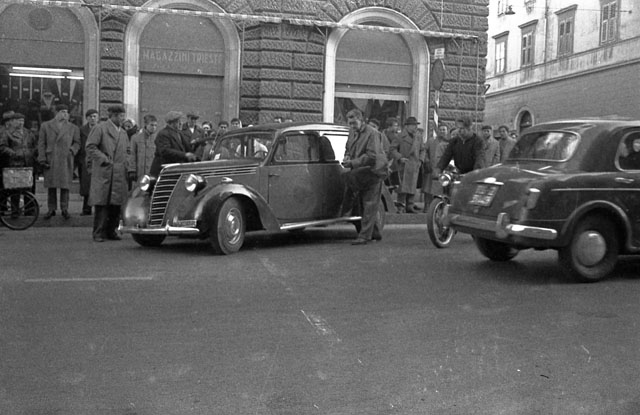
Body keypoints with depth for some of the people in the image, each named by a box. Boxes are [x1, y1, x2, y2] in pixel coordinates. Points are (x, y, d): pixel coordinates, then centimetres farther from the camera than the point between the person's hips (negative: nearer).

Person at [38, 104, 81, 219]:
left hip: (66, 160, 0)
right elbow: (41, 143, 6)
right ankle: (51, 209, 11)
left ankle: (65, 209, 4)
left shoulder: (73, 128, 11)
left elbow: (77, 142, 14)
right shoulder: (46, 126, 9)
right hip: (50, 161, 0)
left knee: (65, 185, -3)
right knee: (51, 185, 3)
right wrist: (42, 159, -2)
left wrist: (72, 150, -7)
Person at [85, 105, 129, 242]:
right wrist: (103, 159, -12)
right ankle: (99, 233, 0)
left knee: (116, 204, 4)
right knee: (101, 203, -5)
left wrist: (126, 166, 10)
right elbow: (90, 147, -6)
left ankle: (111, 231, 13)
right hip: (103, 172, -6)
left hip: (119, 174, 6)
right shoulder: (100, 128, -1)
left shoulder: (123, 132, 20)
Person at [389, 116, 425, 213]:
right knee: (404, 184, -13)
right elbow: (392, 149, -3)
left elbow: (422, 150, 24)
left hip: (415, 165, 5)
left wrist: (420, 160, 8)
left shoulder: (419, 137, 15)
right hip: (404, 164, -5)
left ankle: (410, 206, 12)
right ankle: (401, 205, -7)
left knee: (412, 186, 6)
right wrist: (400, 157, -14)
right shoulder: (400, 136, -1)